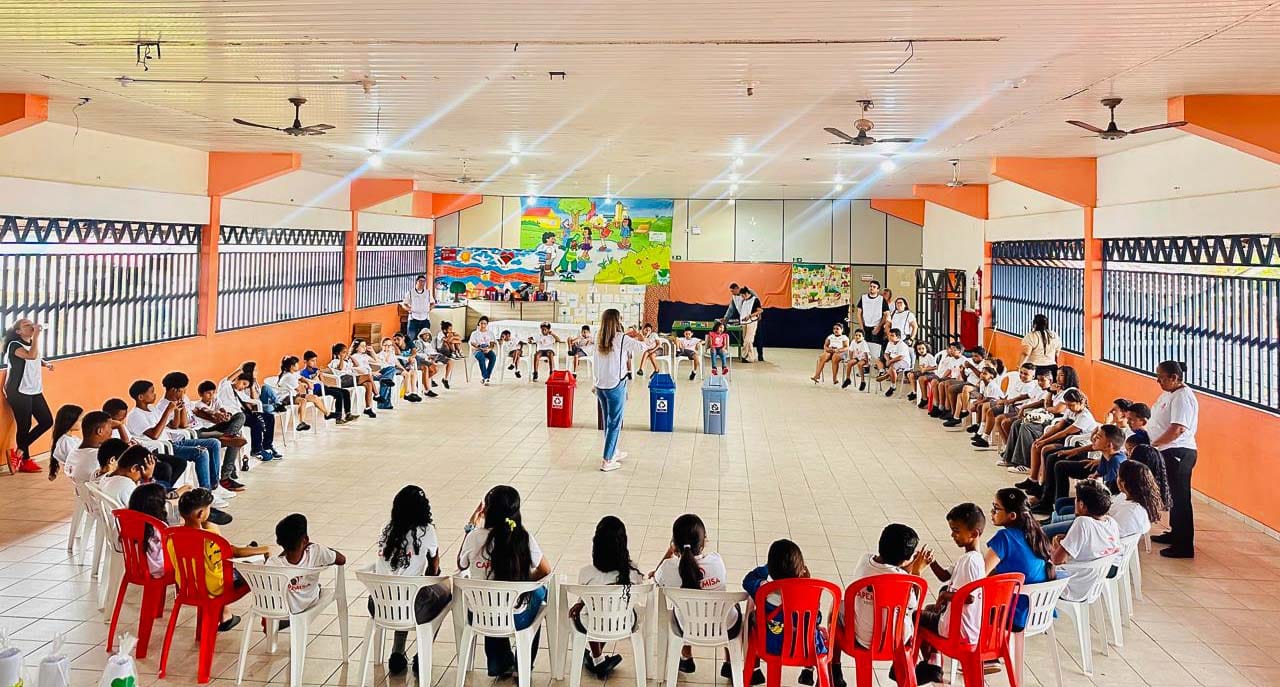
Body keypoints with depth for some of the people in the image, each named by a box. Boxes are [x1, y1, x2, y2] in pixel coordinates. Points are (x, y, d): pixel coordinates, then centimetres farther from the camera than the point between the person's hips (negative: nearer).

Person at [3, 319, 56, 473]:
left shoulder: (31, 344, 12)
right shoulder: (14, 345, -13)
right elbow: (32, 356, -32)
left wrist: (46, 364, 12)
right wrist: (36, 335, -26)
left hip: (35, 391, 8)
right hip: (19, 392, -8)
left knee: (47, 421, 4)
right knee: (24, 426, 0)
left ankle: (19, 452, 15)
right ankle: (25, 461, 13)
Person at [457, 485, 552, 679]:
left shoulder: (475, 537, -17)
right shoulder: (524, 538, -18)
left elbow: (461, 566, 3)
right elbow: (545, 571, -4)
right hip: (516, 620, -1)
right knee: (539, 592, 33)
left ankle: (500, 663, 44)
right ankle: (524, 664, 41)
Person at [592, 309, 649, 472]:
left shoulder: (599, 341, 3)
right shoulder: (622, 339, -12)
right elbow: (642, 348, -6)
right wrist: (636, 339, 13)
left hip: (600, 385, 6)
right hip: (616, 386, -6)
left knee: (607, 421, 19)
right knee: (614, 423, 2)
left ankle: (613, 452, 35)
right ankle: (607, 461, 1)